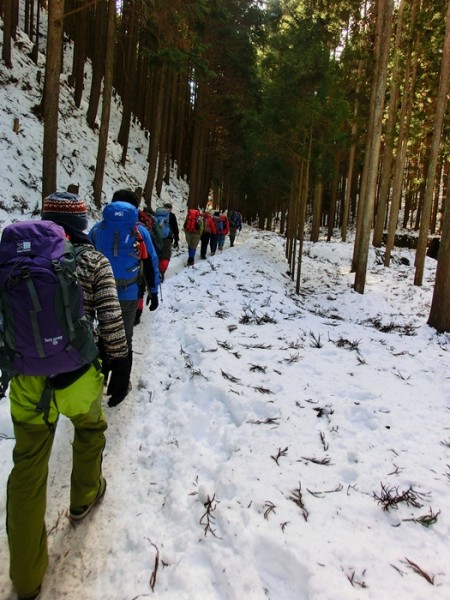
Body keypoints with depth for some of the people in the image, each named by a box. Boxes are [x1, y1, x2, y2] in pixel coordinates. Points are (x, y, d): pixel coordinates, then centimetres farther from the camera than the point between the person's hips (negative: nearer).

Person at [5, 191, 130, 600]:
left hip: (27, 376, 3)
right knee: (90, 426, 30)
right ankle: (84, 497, 50)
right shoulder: (94, 261, -7)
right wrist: (120, 364, 0)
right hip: (76, 374, -2)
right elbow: (111, 320, -10)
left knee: (28, 467, 13)